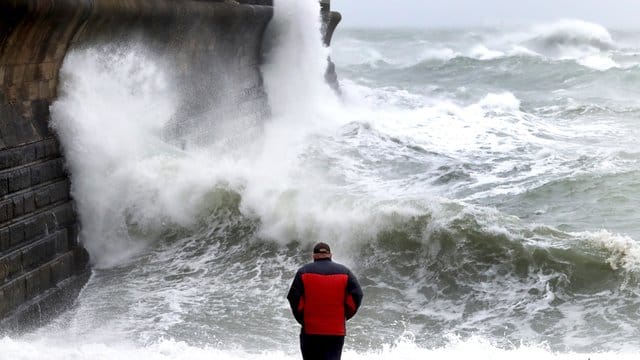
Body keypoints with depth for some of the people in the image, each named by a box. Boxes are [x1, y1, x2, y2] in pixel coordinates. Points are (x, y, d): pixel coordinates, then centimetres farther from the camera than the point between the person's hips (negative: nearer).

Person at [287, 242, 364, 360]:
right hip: (337, 331, 0)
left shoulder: (304, 272, 1)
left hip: (310, 330, 0)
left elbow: (294, 298, -4)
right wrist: (345, 315, 9)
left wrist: (301, 318, 7)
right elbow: (356, 295, -2)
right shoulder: (344, 272, 5)